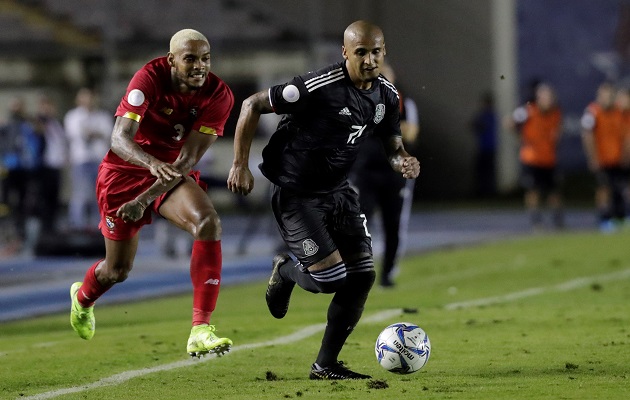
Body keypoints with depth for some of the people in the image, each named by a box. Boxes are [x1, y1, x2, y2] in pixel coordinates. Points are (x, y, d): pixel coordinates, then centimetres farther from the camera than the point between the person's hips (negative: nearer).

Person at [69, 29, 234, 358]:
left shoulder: (218, 95, -18)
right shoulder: (150, 78, -25)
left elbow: (189, 158, -20)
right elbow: (120, 138, -33)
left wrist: (144, 200, -28)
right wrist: (153, 164, -54)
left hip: (173, 172, 2)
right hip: (125, 170, -2)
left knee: (208, 222, -29)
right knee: (118, 270, 8)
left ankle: (200, 331, -29)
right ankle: (82, 297, 49)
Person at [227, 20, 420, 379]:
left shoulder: (386, 95, -1)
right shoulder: (319, 87, -23)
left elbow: (393, 145, 13)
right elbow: (252, 106, -15)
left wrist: (404, 162, -13)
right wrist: (240, 166, -14)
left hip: (338, 191, 7)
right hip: (297, 195, -7)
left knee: (363, 275, -2)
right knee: (331, 278, -15)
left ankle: (325, 365, 12)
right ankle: (285, 272, 22)